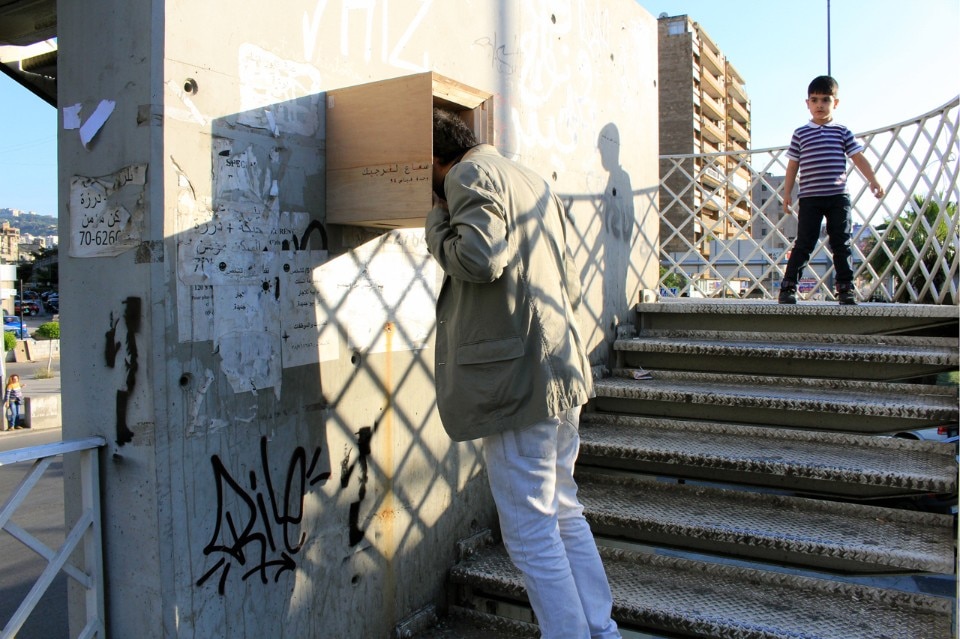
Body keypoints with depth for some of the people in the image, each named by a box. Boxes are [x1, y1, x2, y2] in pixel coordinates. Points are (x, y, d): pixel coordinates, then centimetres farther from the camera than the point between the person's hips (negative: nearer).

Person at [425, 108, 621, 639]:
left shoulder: (470, 174, -5)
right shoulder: (533, 181, 21)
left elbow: (480, 257, -23)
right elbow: (570, 283, 23)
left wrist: (436, 223, -6)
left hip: (516, 380, -10)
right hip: (563, 372, 10)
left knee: (530, 531, 0)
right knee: (564, 512, 19)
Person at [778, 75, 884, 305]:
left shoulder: (842, 132, 9)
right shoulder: (800, 134, 7)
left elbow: (858, 158, 8)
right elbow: (793, 165, 8)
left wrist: (873, 181, -2)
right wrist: (787, 193, 5)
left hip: (838, 197, 1)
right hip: (810, 198, -1)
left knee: (841, 244, 3)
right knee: (803, 244, -3)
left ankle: (846, 287, 8)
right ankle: (788, 286, 0)